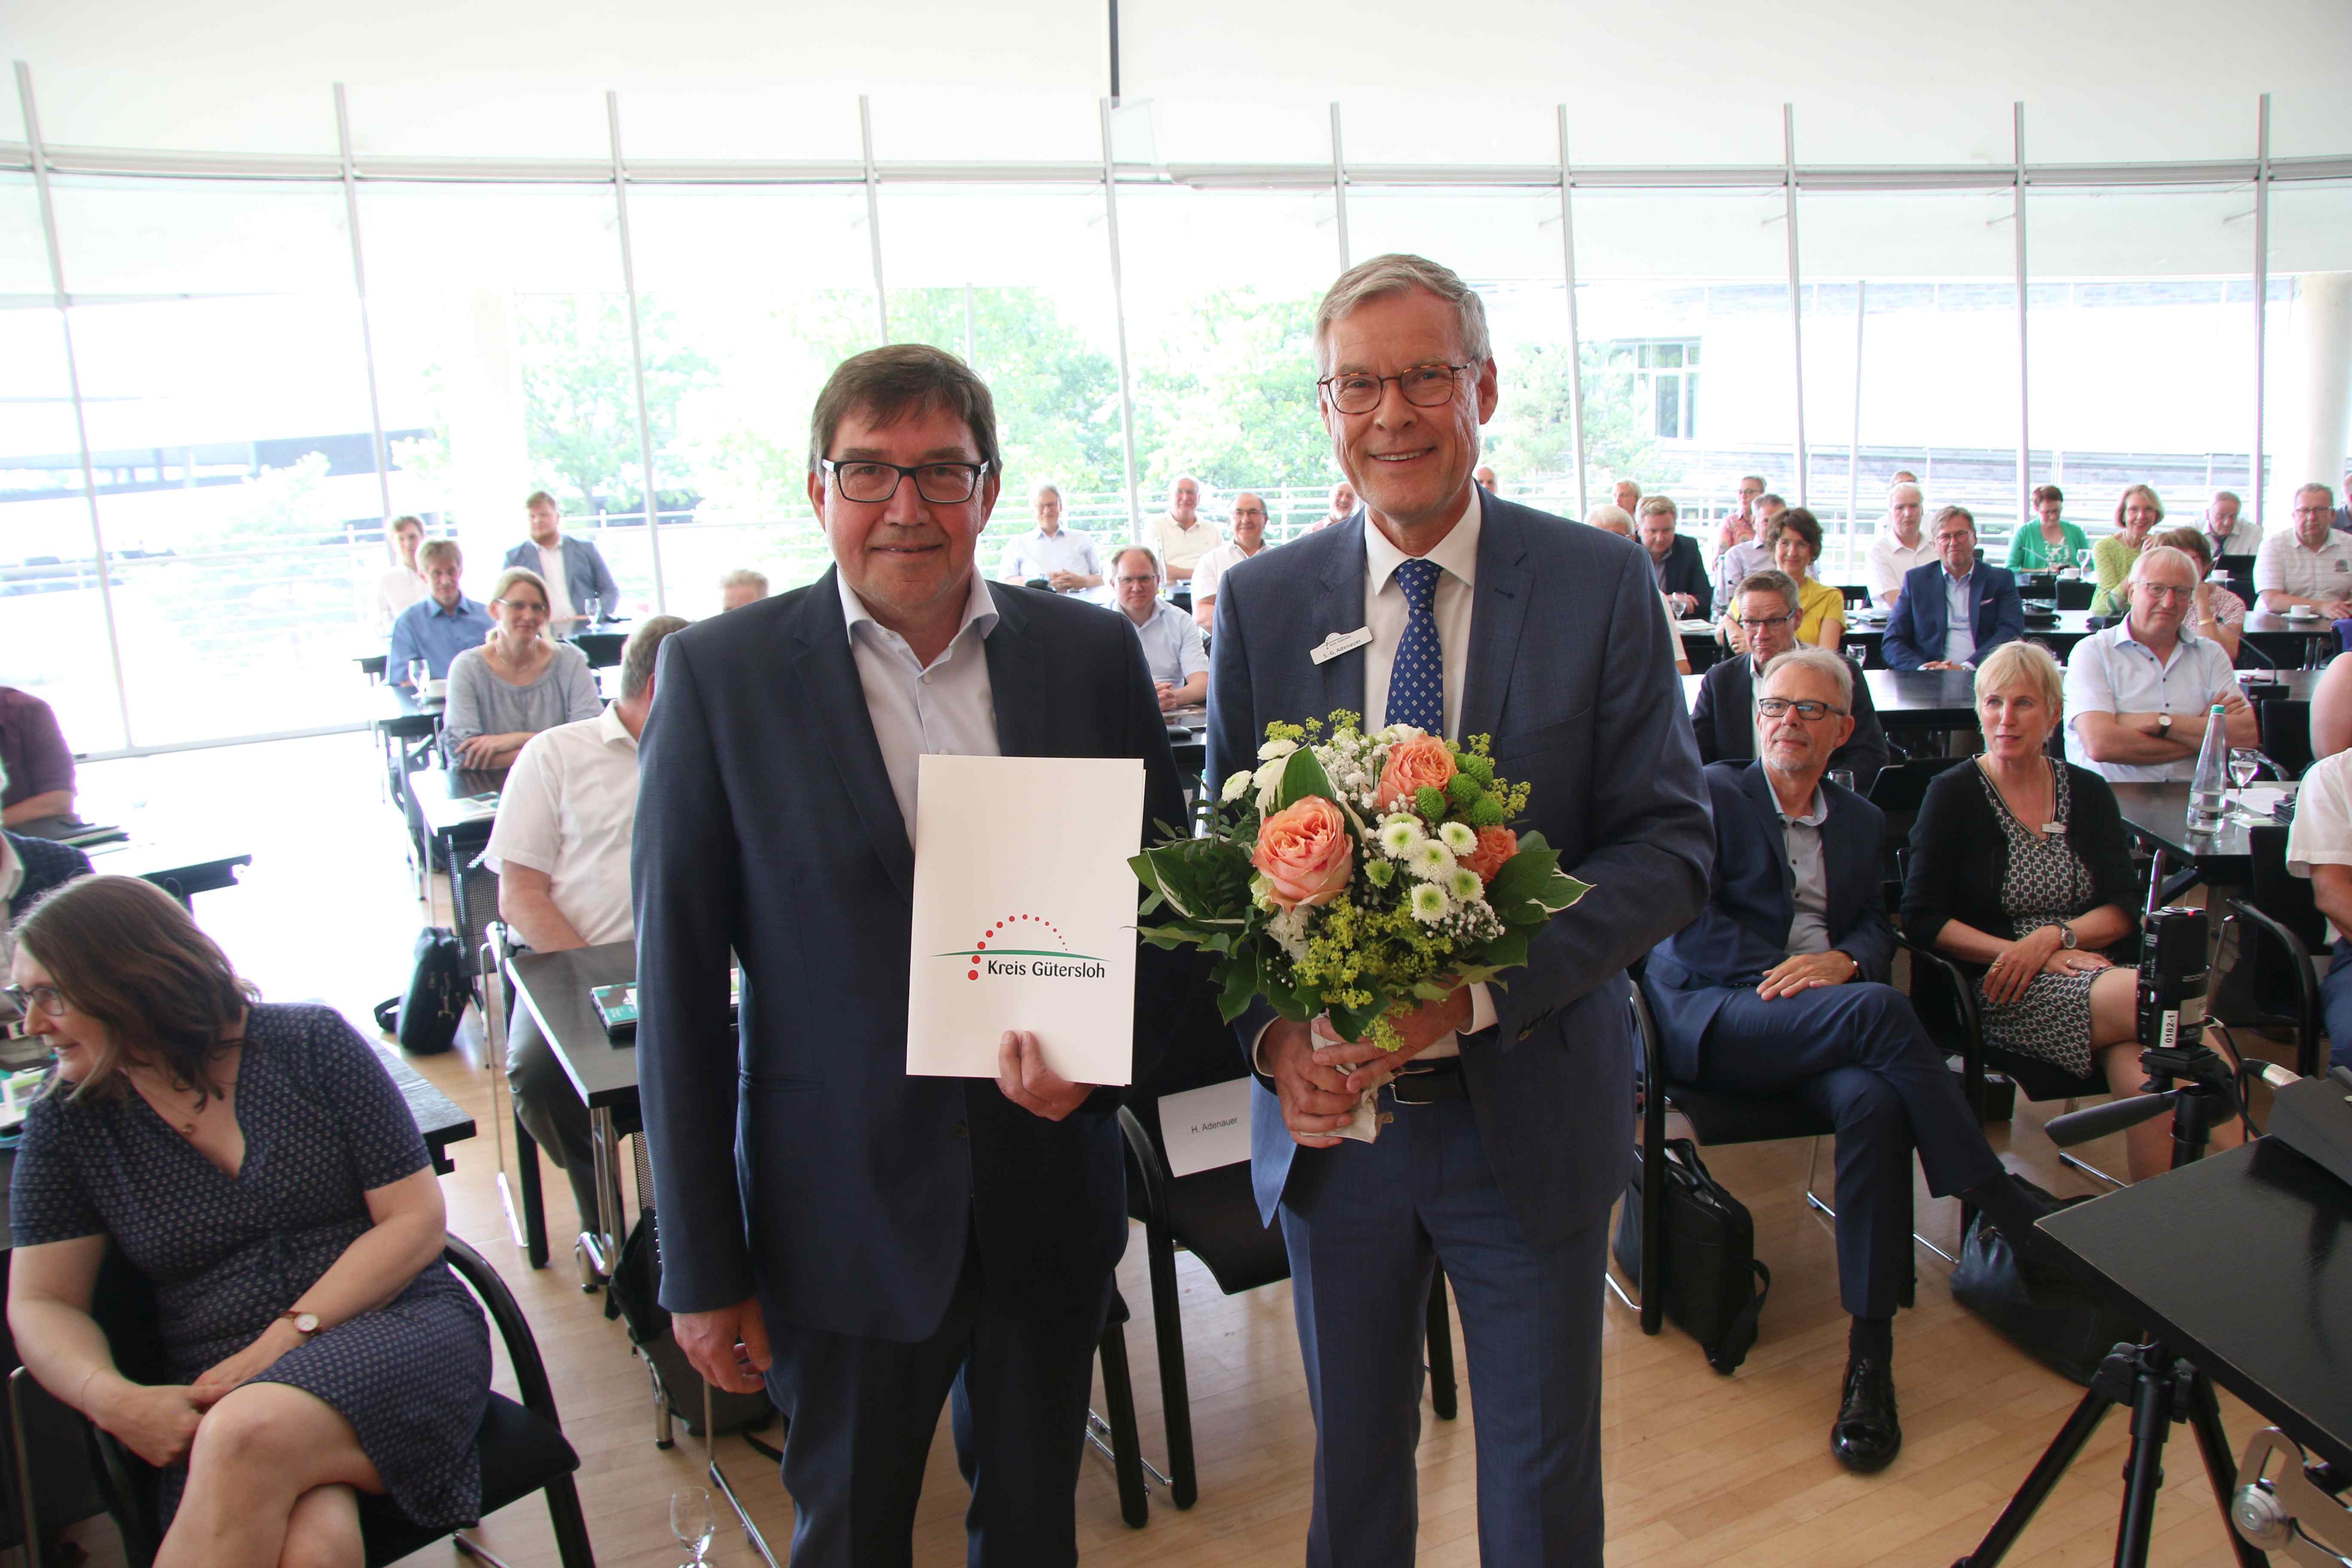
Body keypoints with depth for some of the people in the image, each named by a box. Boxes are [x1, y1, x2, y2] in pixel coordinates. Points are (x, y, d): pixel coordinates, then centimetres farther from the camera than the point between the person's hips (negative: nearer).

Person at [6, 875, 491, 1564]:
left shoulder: (311, 1042, 0)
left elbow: (414, 1220, -2)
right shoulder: (65, 1120, 9)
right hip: (218, 1391, 1)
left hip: (394, 1325, 0)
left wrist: (283, 1344, -12)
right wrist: (113, 1399, -12)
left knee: (250, 1434, -34)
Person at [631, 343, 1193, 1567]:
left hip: (1052, 1186, 2)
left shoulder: (1094, 653, -2)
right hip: (844, 1211, -2)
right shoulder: (720, 674, -8)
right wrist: (701, 1267, -5)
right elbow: (679, 984, -6)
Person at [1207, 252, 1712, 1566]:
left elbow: (1674, 846, -9)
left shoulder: (1603, 584, -6)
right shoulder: (1262, 602, -1)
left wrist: (1476, 991, -22)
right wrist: (1273, 1036, -15)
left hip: (1530, 1110, -1)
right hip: (1328, 1114, 2)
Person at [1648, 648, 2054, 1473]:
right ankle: (2013, 1215, -23)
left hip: (1833, 1020, 4)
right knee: (1878, 1008, -33)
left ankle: (1870, 1354, -27)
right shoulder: (1714, 792, 8)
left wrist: (1844, 961, -7)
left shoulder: (1860, 819, 24)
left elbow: (1879, 927, 17)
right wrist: (1782, 971, -12)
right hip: (1715, 1015, -4)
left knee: (1872, 1100, -33)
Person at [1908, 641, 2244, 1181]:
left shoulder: (2088, 793, 14)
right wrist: (2019, 953, -14)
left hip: (2090, 972, 4)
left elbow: (2125, 910, 9)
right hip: (2005, 995, -4)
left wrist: (2053, 937, -10)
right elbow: (1921, 918, -4)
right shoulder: (1953, 795, 1)